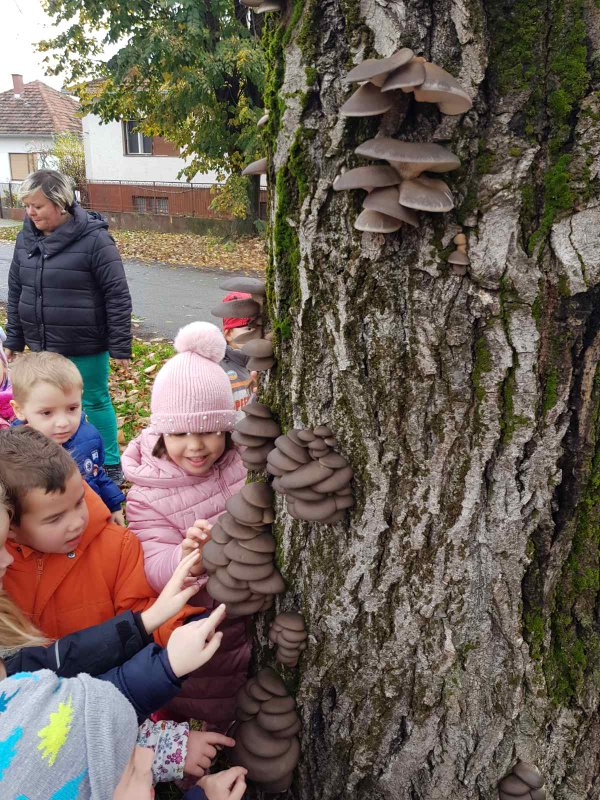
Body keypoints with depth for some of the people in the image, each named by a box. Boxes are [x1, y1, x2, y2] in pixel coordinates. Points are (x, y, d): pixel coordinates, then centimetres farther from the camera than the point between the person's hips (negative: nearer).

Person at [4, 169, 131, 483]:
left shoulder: (94, 239, -16)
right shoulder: (26, 237, 2)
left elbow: (118, 296, -14)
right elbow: (15, 291, 11)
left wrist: (120, 347, -14)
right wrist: (14, 339, 13)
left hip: (85, 345, -5)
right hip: (41, 343, 5)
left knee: (95, 401, 10)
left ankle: (111, 465, 27)